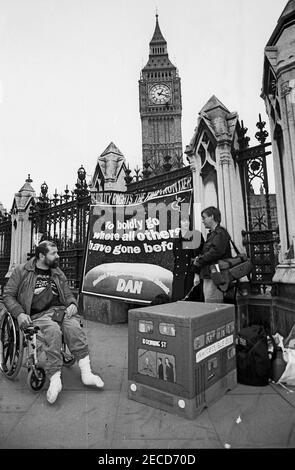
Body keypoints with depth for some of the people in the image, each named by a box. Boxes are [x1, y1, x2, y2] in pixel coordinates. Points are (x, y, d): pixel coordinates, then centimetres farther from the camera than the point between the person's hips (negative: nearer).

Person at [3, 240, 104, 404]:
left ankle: (86, 373, -29)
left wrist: (72, 304, -2)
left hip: (60, 310, 3)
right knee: (53, 330, -35)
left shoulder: (58, 273, 19)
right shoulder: (22, 271, 8)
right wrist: (19, 313, -11)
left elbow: (68, 294, 22)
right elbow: (8, 295, 6)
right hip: (37, 315, -3)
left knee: (73, 325, -29)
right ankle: (55, 380, -32)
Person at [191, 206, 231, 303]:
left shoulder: (220, 233, -9)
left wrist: (199, 260, -13)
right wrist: (199, 258, 1)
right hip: (208, 276, 10)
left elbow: (216, 251, -23)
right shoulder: (211, 234, 21)